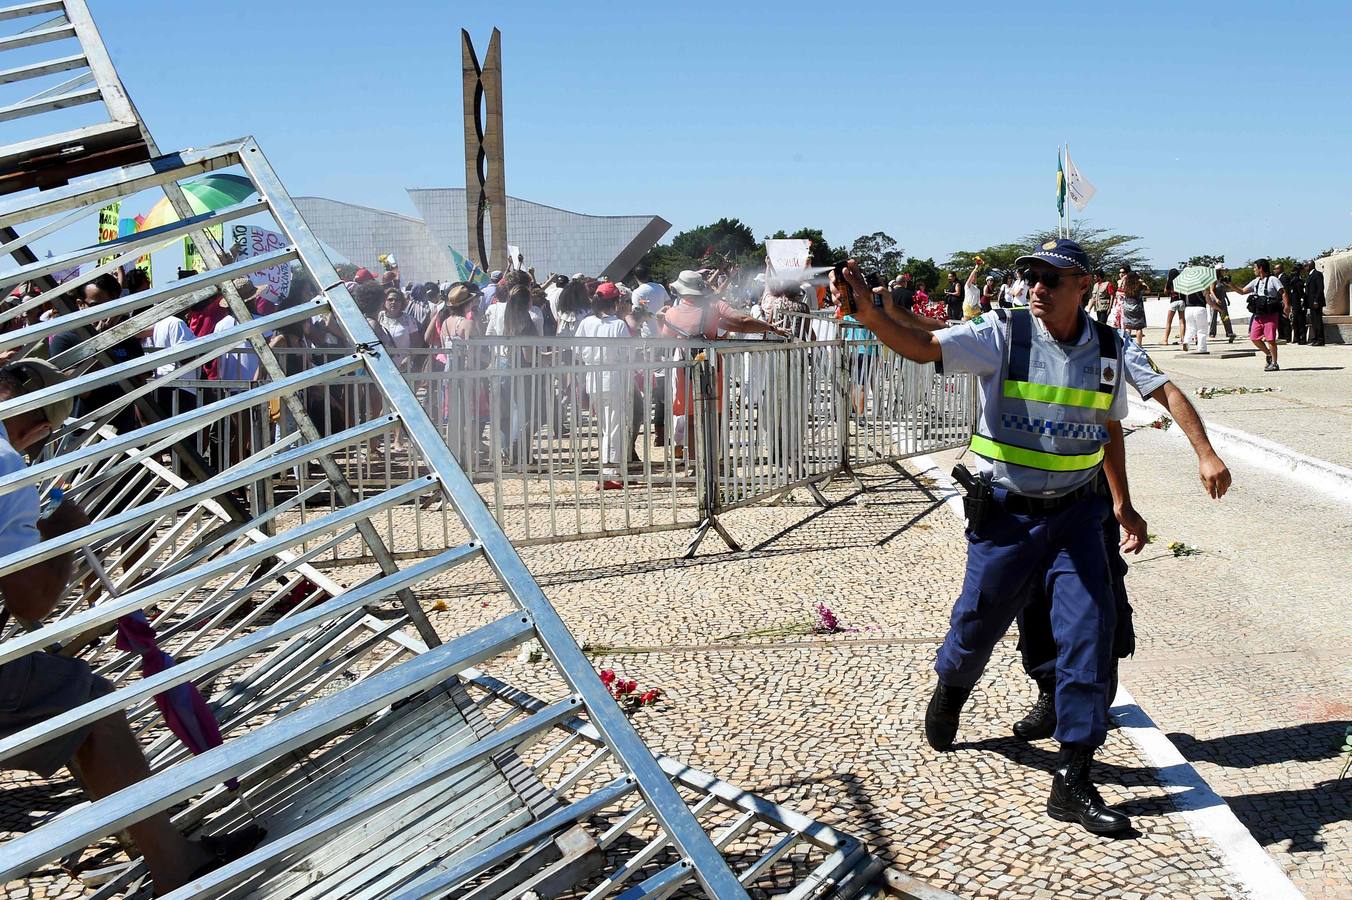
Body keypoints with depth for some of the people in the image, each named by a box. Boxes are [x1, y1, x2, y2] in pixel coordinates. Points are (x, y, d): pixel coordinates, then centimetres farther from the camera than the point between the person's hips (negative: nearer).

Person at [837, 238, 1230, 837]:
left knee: (1089, 634, -7)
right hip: (1005, 514, -2)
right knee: (979, 623, 10)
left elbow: (1166, 392, 6)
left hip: (1076, 514, 2)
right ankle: (950, 689, 48)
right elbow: (923, 348, -22)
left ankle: (1072, 782, 1)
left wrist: (1206, 454, -6)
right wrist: (871, 317, -38)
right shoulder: (1003, 334, -11)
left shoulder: (1110, 349, 0)